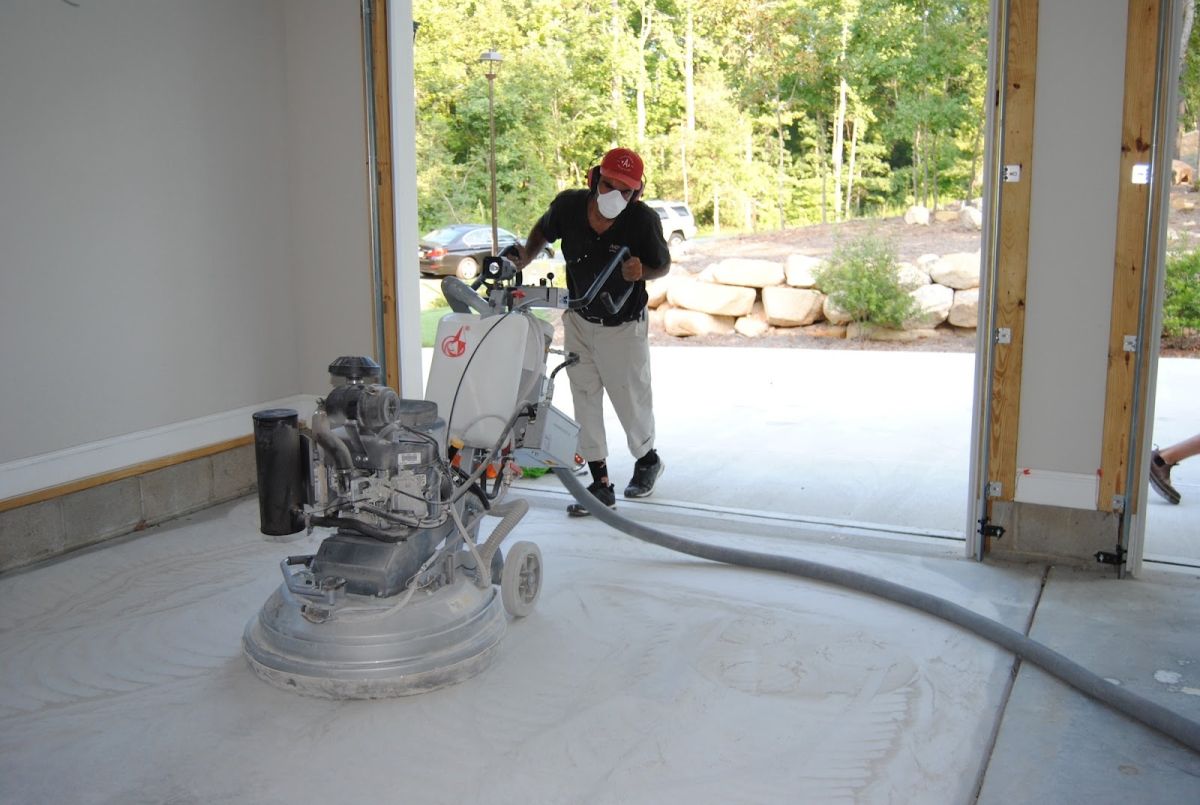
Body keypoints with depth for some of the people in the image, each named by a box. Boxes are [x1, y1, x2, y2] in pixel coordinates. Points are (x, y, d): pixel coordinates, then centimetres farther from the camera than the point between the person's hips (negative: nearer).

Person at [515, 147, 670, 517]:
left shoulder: (643, 220, -21)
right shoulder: (568, 206, -14)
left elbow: (662, 265, -6)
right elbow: (543, 230, 9)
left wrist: (640, 272, -27)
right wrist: (525, 257, -8)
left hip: (623, 327, -3)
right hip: (579, 322, 3)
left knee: (632, 400, 10)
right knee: (585, 401, 4)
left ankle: (647, 459, 41)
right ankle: (600, 484, 15)